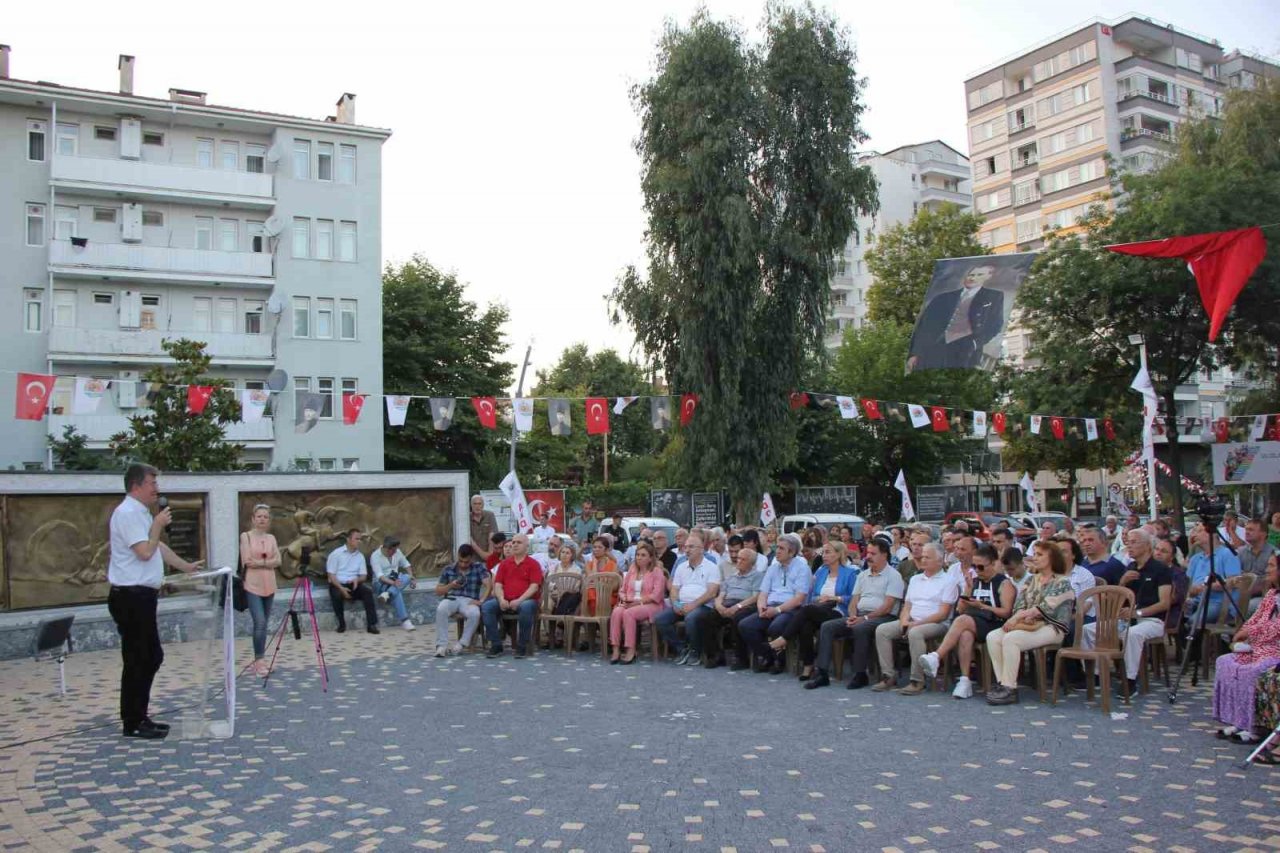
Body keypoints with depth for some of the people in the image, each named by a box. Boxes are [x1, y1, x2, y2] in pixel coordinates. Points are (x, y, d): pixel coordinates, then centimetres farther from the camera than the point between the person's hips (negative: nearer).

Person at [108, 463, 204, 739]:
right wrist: (158, 525, -11)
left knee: (152, 657, 16)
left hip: (142, 597, 11)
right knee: (137, 661, -2)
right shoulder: (128, 513, -16)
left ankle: (140, 717, 25)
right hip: (131, 597, -11)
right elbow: (145, 552, -23)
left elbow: (157, 547, 26)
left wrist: (186, 566, 30)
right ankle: (133, 723, 7)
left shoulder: (141, 513, 17)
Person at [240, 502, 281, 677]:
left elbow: (277, 561, 1)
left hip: (269, 585, 5)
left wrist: (259, 562, -10)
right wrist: (267, 561, -8)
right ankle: (259, 660, -6)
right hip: (252, 585, -5)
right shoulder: (246, 536, -2)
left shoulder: (271, 538, 10)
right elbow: (247, 561, -11)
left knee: (264, 624, 9)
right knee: (260, 623, -14)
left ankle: (259, 659, 17)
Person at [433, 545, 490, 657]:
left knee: (475, 613, -37)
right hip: (451, 598, 1)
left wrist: (481, 600, -20)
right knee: (441, 609, -35)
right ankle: (441, 645, -30)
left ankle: (461, 644, -23)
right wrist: (450, 586, -4)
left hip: (469, 600, -1)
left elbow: (488, 585, -5)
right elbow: (438, 591, 15)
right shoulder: (448, 569, 13)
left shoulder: (479, 567, 8)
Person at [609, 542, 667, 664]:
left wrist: (638, 601, -15)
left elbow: (656, 595, -8)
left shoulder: (657, 571, 3)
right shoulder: (632, 570, 20)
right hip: (630, 604, 5)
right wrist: (624, 599, -2)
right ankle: (616, 650, -30)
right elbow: (623, 590, 21)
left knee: (628, 613, -34)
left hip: (650, 605, -5)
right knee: (616, 612, -28)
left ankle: (631, 651, -30)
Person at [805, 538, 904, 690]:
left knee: (860, 628, -37)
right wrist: (852, 616, -5)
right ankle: (822, 672, -18)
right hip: (859, 617, 7)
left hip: (883, 618, -7)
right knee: (827, 626, -13)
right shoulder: (862, 575, 21)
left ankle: (860, 674, -23)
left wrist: (865, 618, -17)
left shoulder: (893, 576, -1)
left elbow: (887, 606, -11)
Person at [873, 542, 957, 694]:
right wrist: (904, 621, -5)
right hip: (911, 621, 7)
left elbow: (943, 613, -9)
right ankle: (889, 676, -13)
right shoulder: (915, 579, 21)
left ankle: (917, 681, -28)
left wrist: (917, 623, -16)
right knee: (882, 630, -15)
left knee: (915, 633, -37)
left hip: (936, 624, -6)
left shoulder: (948, 581, 0)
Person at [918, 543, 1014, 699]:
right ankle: (964, 680, -36)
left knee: (963, 620, -33)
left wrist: (981, 606, -15)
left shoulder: (1004, 583, 6)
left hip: (995, 626, -4)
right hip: (973, 625, 4)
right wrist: (968, 589, 3)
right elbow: (960, 609, 18)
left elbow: (1006, 612, -4)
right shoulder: (973, 581, 22)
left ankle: (936, 657, -43)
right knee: (965, 634, -34)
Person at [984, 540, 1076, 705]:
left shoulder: (1062, 582, -1)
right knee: (992, 637, -18)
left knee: (1011, 638, -31)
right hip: (1027, 625, 7)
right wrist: (1020, 619, -14)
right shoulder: (1031, 580, 19)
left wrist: (1018, 617, -18)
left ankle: (1009, 688, -26)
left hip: (1051, 628, -7)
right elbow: (1019, 604, 9)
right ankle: (1002, 683, -18)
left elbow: (1046, 607, -13)